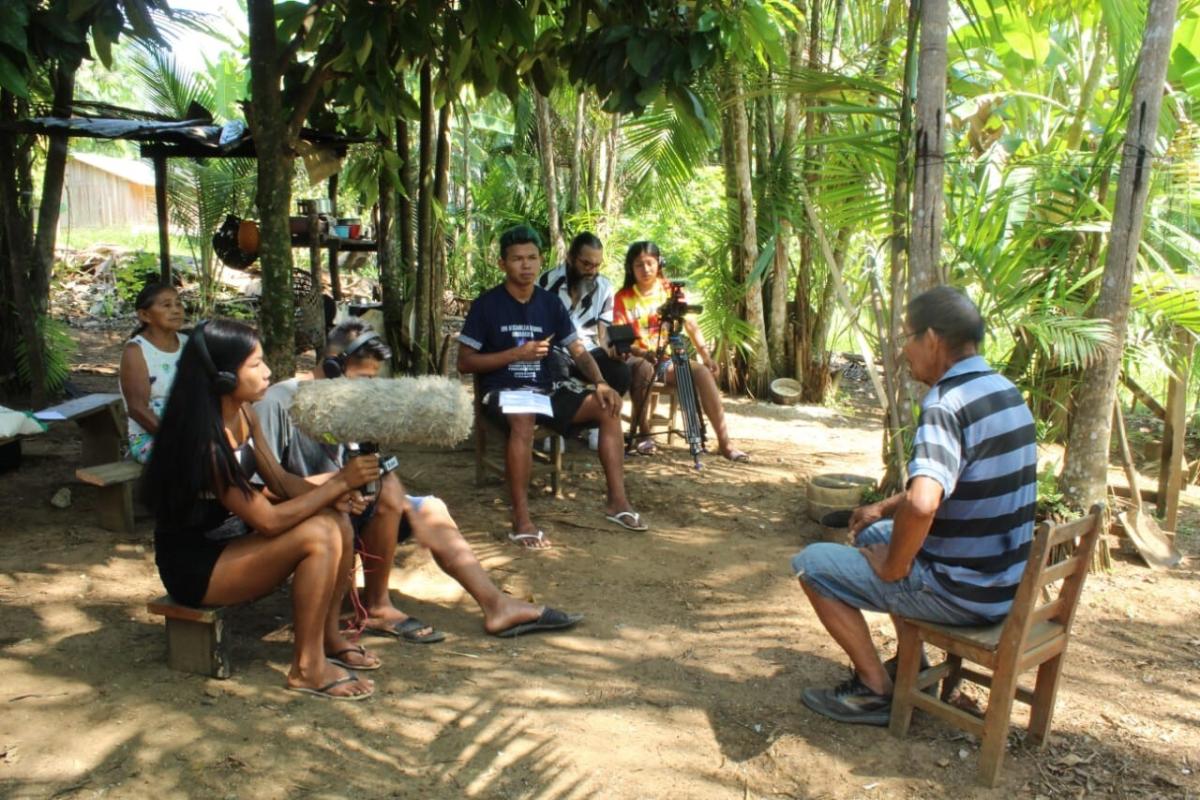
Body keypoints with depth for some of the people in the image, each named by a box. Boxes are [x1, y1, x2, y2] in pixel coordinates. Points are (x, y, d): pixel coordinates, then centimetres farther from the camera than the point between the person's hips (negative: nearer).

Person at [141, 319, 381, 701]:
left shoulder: (244, 414, -1)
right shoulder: (204, 441, -27)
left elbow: (279, 480, 5)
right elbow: (268, 520, -26)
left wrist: (332, 493, -14)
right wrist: (339, 483, -22)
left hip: (231, 540, 8)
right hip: (195, 565, -8)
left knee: (337, 520, -8)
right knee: (317, 536, -25)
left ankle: (329, 637, 6)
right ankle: (307, 667, -12)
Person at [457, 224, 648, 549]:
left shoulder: (550, 303, 8)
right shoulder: (487, 304, -5)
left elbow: (578, 351, 5)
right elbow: (465, 362, -7)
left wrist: (600, 383, -14)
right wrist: (516, 354, -16)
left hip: (547, 388, 6)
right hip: (503, 390, -5)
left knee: (607, 407, -11)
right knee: (523, 418, -39)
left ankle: (617, 501, -6)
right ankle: (521, 519, -33)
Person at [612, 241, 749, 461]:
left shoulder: (671, 290, 7)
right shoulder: (623, 297, 0)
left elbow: (691, 325, 1)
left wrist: (706, 356, -12)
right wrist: (642, 352, -28)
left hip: (668, 359, 2)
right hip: (637, 358, -2)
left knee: (703, 372, -24)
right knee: (643, 368, -38)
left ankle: (724, 441, -22)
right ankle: (642, 432, -19)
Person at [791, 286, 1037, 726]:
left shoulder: (946, 405, -25)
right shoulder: (1004, 391, 6)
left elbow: (921, 504, -40)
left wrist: (895, 566, -22)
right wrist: (884, 508, 16)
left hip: (964, 593, -9)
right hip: (1007, 581, 9)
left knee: (813, 563, 0)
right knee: (875, 534, 29)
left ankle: (875, 689, 7)